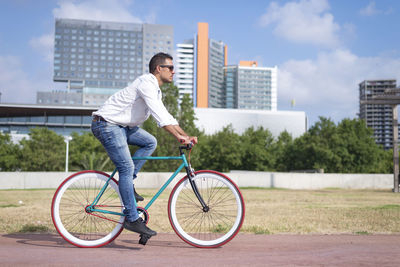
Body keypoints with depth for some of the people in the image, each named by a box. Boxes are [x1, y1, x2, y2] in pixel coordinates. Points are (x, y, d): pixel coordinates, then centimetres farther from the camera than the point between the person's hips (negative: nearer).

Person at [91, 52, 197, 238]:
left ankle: (126, 184, 8)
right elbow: (160, 116, -28)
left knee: (150, 142, 6)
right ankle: (132, 219, -8)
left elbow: (166, 116, 15)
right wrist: (178, 136, -32)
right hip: (106, 124, -10)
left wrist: (185, 135, 6)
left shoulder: (155, 89, 16)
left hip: (121, 126, 10)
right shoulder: (147, 83, -16)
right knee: (127, 168, -13)